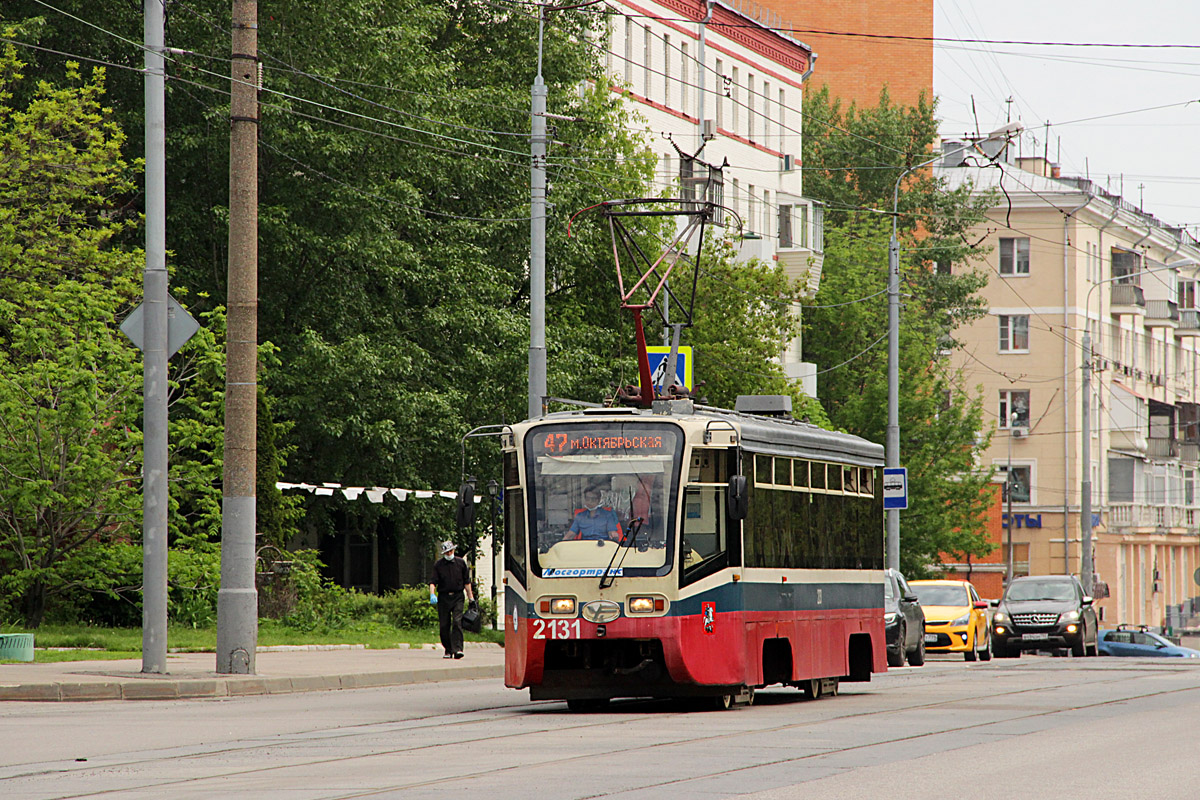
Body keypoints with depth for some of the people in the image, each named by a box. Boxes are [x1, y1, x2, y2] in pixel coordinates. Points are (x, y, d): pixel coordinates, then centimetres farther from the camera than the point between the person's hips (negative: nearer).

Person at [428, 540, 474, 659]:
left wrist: (470, 597, 12)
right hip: (443, 597, 1)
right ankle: (448, 650, 14)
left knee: (457, 622, -16)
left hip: (457, 597, -1)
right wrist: (432, 594, -19)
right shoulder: (438, 565, 4)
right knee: (444, 626, 2)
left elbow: (466, 581, 13)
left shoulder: (460, 563, 7)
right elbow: (433, 581, -1)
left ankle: (457, 649, -22)